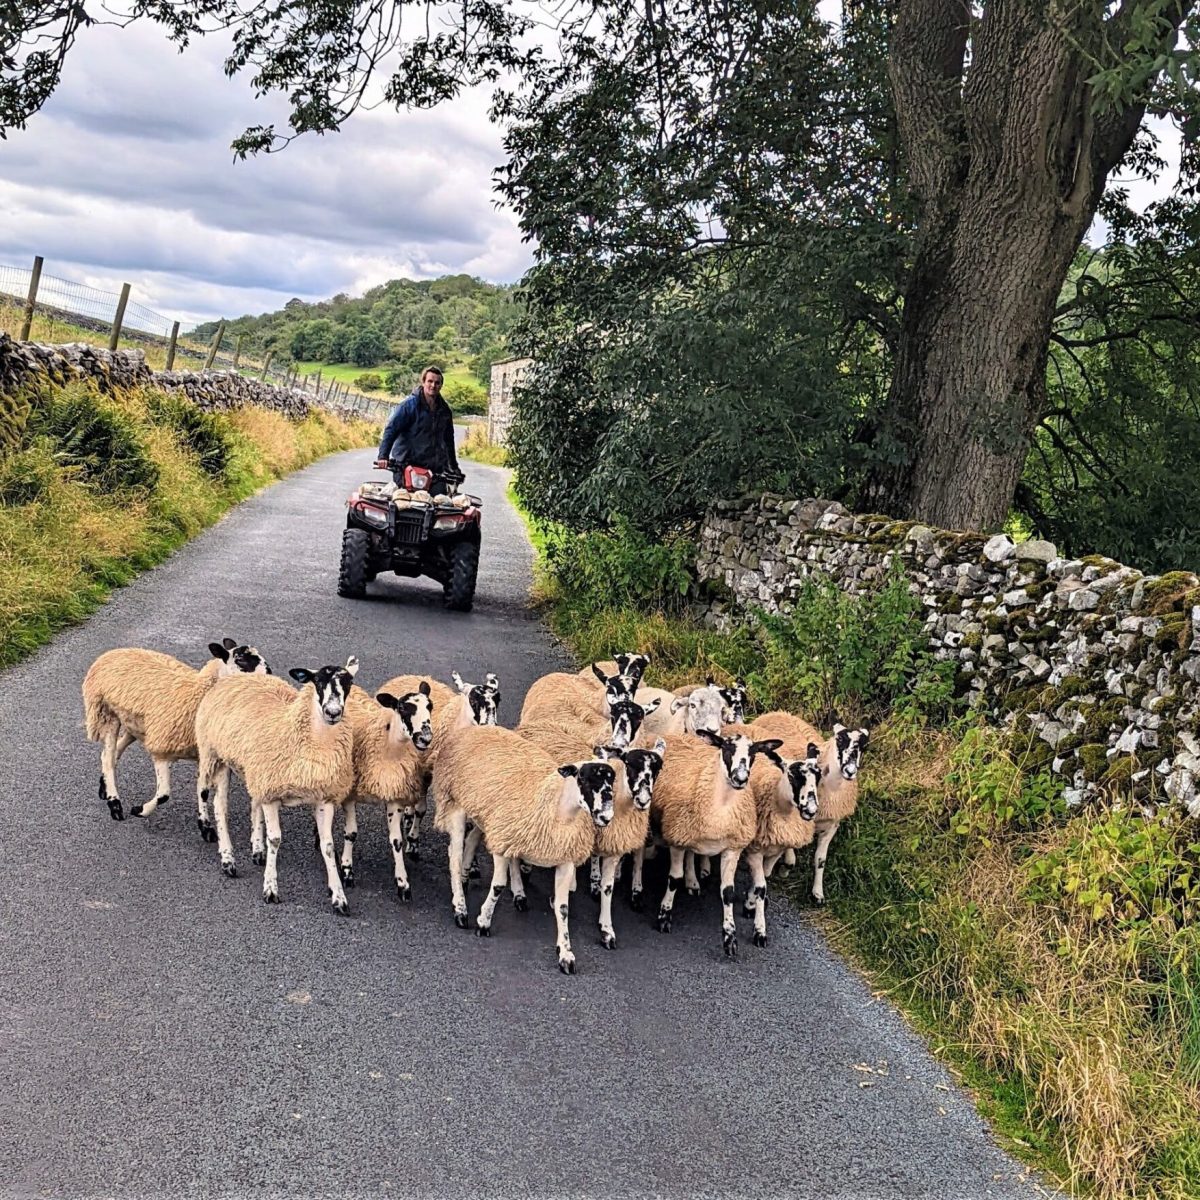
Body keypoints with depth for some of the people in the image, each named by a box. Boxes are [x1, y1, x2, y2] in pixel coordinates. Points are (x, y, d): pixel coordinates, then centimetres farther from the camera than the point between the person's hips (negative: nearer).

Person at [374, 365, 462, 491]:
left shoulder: (444, 410, 15)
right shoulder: (409, 405, -2)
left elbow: (449, 440, 26)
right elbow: (391, 429, -9)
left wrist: (454, 467, 26)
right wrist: (383, 456, -21)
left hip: (434, 468, 5)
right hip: (406, 466, -5)